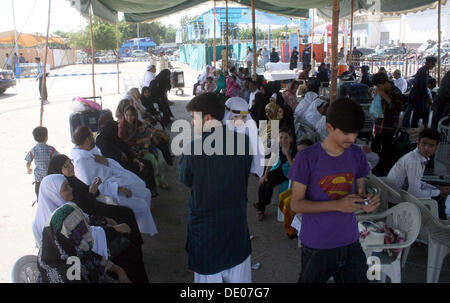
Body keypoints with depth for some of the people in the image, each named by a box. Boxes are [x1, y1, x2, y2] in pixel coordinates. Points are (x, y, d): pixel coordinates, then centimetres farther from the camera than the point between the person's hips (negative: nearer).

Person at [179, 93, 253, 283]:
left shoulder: (193, 148, -21)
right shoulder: (244, 141, -10)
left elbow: (185, 180, -4)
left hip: (205, 220, -3)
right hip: (237, 217, 3)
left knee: (208, 274, 15)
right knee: (238, 274, 20)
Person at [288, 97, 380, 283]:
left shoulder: (357, 155, 2)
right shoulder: (307, 158, -13)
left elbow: (359, 191, 11)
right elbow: (296, 204, -13)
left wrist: (365, 202, -13)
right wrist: (337, 205, -24)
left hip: (350, 242, 4)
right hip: (316, 246, -4)